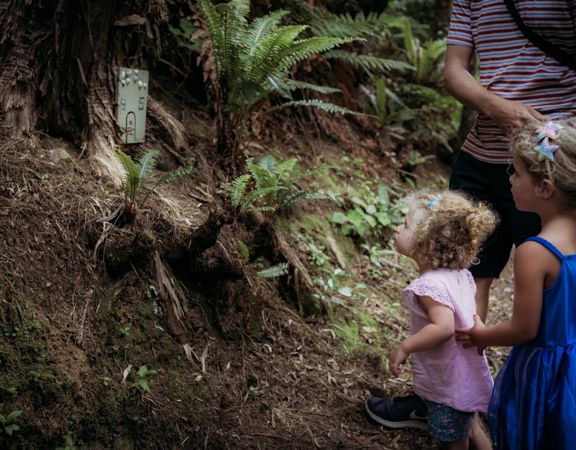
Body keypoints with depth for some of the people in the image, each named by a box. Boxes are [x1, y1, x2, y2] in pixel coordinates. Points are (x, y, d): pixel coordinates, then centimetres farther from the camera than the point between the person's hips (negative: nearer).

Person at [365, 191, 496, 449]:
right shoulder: (460, 275, -3)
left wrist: (405, 347, -31)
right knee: (470, 429, 30)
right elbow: (473, 315, 8)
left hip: (450, 386, -8)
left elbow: (443, 326, -41)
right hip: (468, 376, 8)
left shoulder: (429, 285, -30)